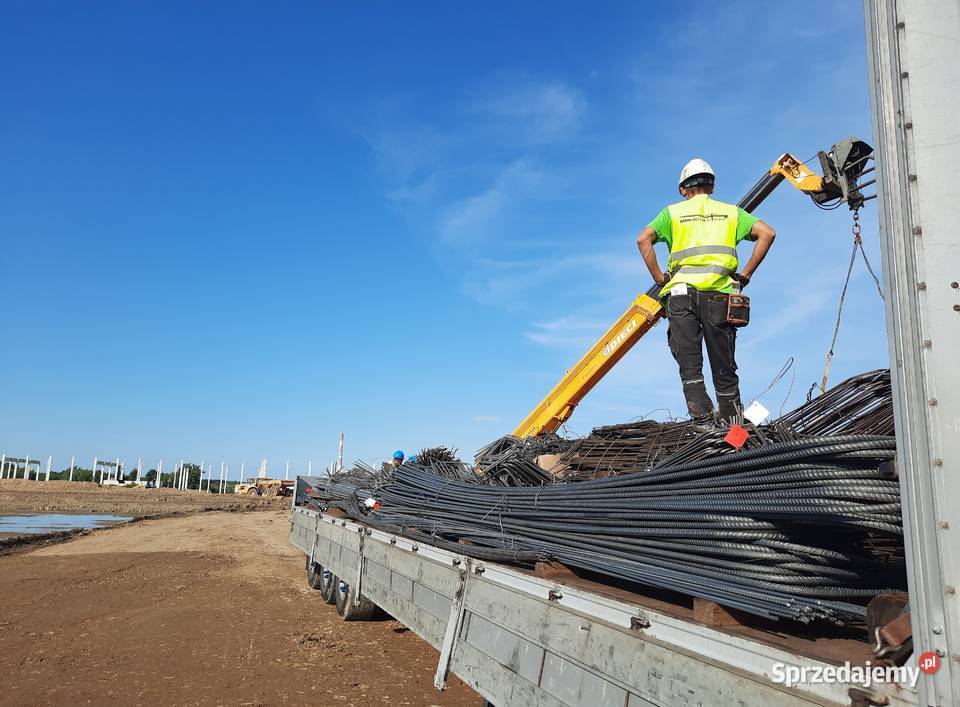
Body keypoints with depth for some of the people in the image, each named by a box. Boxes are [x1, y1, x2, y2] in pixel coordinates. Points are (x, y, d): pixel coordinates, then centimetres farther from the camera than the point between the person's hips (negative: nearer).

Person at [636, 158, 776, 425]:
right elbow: (767, 233, 6)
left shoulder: (673, 212, 16)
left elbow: (643, 239, 1)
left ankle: (703, 420, -12)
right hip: (719, 293, 1)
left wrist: (659, 278, 5)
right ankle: (733, 426, 6)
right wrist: (745, 275, 7)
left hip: (681, 291, -1)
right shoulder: (730, 211, 19)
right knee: (724, 368, 7)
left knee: (689, 367, 0)